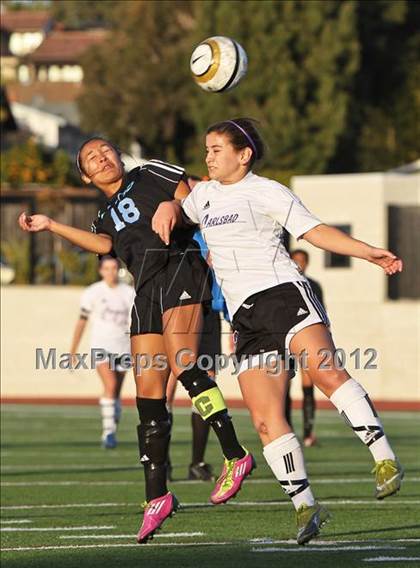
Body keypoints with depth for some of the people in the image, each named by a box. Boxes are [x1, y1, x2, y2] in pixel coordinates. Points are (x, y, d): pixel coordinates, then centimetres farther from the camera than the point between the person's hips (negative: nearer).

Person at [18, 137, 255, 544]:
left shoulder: (151, 175, 14)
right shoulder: (106, 217, 26)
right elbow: (103, 244, 5)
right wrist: (50, 226, 3)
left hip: (179, 266, -6)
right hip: (146, 291, 6)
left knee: (181, 363, -27)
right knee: (148, 393, -1)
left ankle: (235, 456, -25)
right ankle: (156, 497, 0)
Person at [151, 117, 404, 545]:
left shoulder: (267, 192, 3)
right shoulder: (205, 195, 22)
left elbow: (315, 231, -1)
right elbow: (182, 212, 43)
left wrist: (369, 253, -13)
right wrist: (167, 207, 18)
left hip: (281, 293, -6)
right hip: (245, 317, 6)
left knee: (326, 372, -31)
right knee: (266, 420, -8)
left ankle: (384, 461, -33)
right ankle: (305, 507, -2)